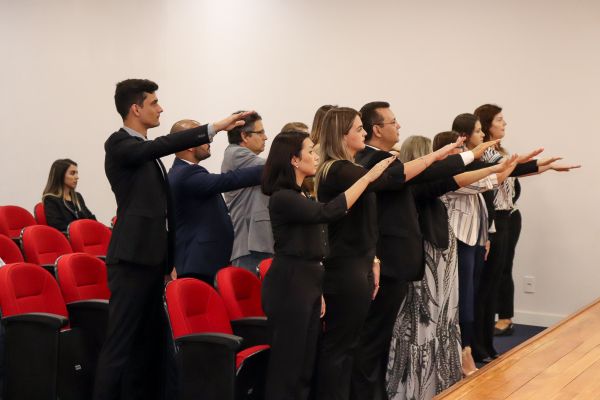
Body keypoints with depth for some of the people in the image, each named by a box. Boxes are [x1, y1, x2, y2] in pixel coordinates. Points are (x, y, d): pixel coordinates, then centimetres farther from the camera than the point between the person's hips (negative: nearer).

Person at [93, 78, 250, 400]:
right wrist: (214, 128, -30)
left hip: (153, 258, 9)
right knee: (120, 343, -8)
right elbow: (164, 145, -28)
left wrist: (169, 259, 19)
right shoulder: (118, 144, -8)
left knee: (150, 340, 11)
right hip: (132, 258, -9)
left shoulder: (146, 150, 18)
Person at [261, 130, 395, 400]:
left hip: (307, 283, 10)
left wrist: (318, 290, 20)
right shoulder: (282, 198, -15)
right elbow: (328, 212, -27)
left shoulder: (300, 195, 15)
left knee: (305, 364, 12)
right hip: (289, 285, -10)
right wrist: (368, 177, -24)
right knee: (288, 364, -4)